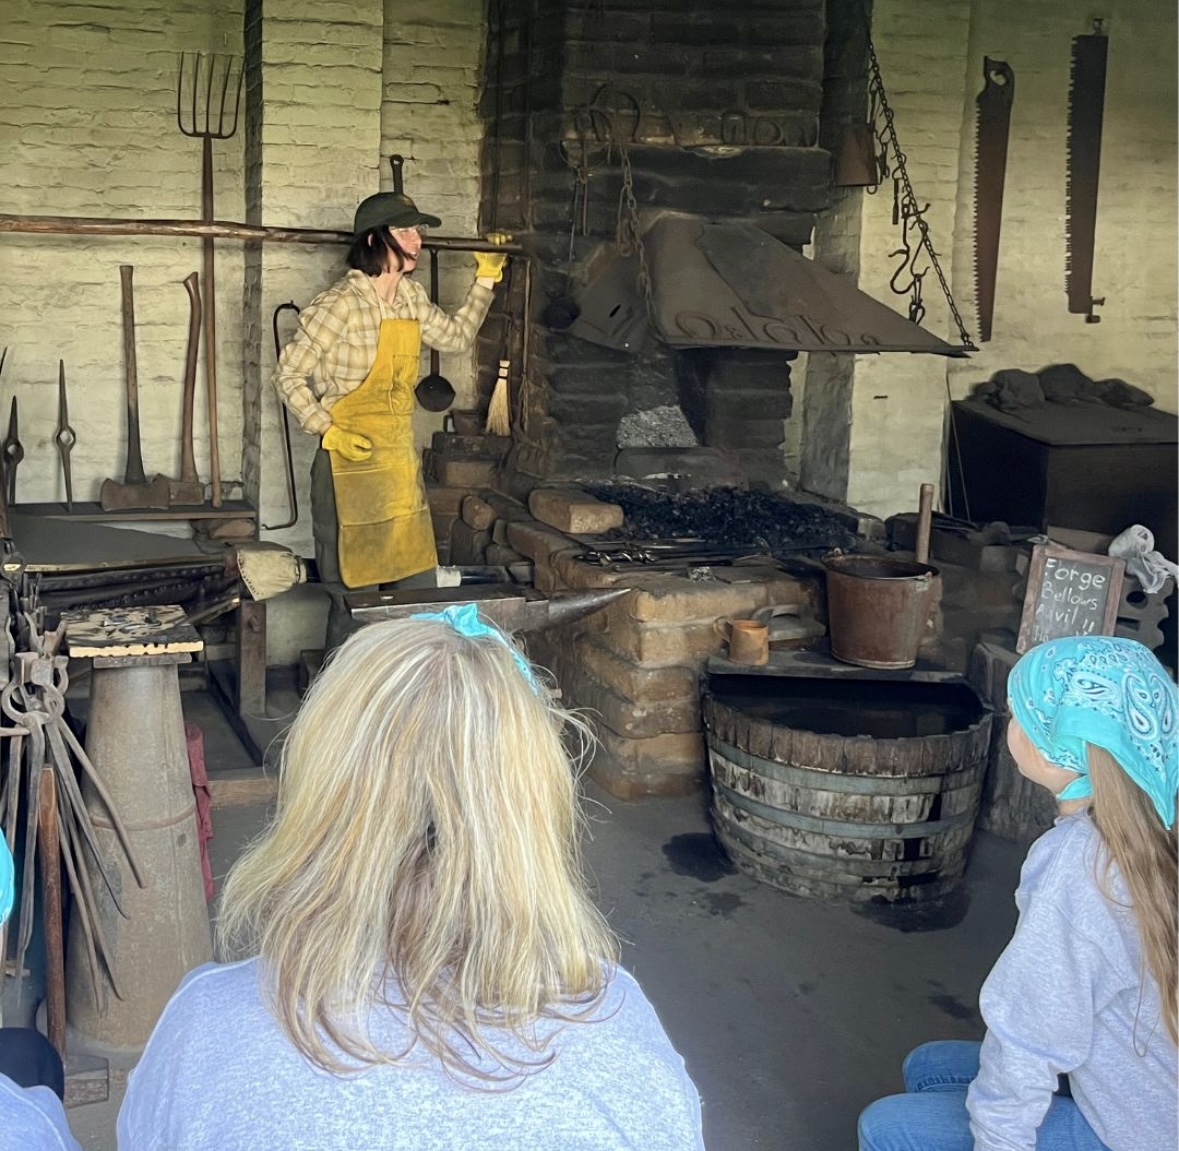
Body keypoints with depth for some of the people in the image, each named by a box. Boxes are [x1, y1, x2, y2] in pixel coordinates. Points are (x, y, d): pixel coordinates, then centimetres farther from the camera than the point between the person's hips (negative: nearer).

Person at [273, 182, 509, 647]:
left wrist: (485, 279, 17)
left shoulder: (411, 299, 6)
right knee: (352, 599, 1)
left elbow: (456, 336, 22)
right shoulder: (341, 304, -16)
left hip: (402, 465, 7)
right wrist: (328, 429, -18)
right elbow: (288, 375, -11)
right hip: (351, 466, -7)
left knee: (420, 593, 11)